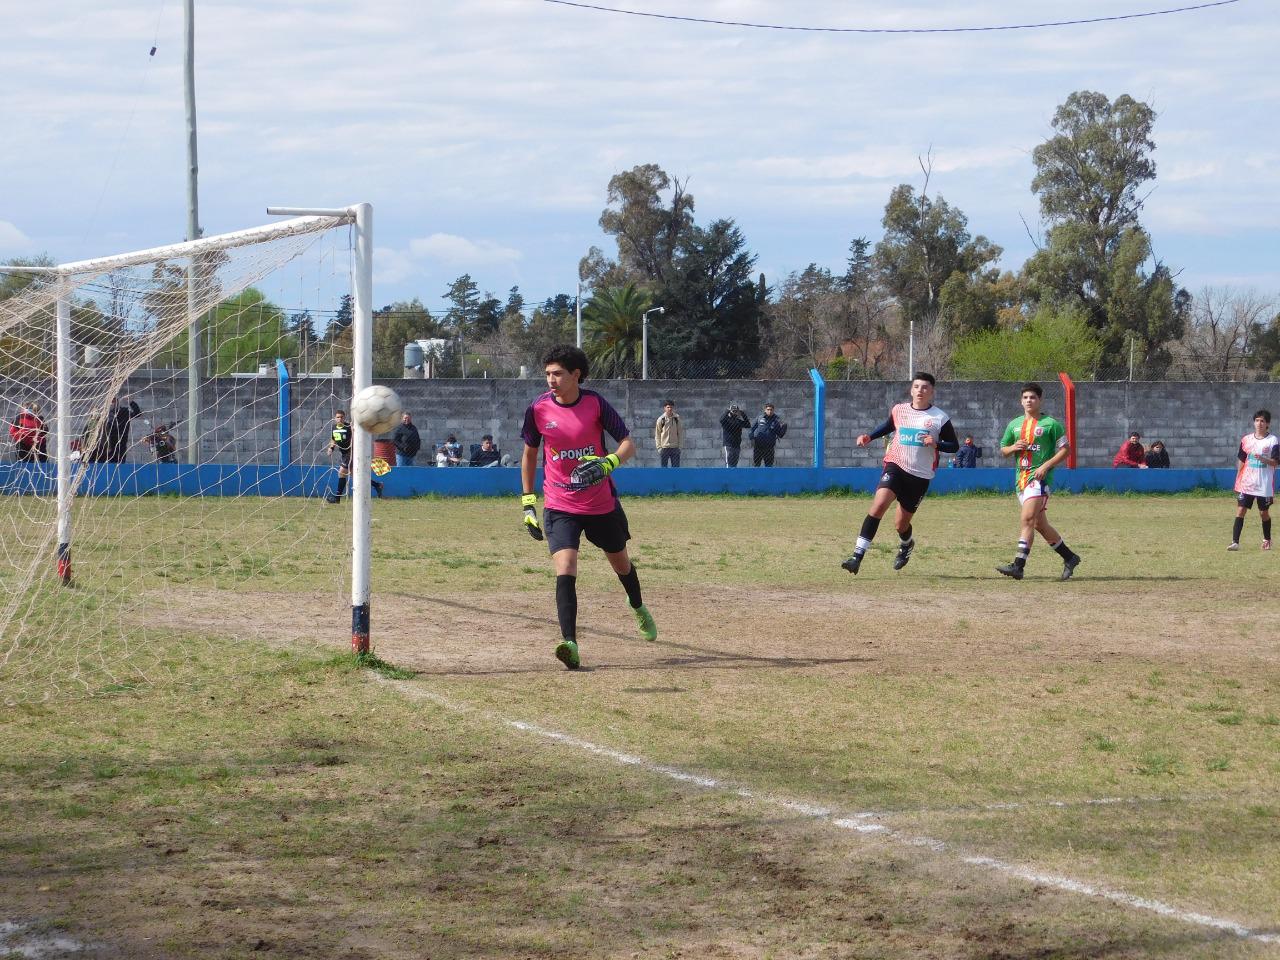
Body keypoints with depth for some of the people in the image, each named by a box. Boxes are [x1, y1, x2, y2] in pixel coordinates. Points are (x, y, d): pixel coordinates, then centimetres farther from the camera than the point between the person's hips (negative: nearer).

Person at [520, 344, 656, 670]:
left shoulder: (595, 403, -11)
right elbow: (529, 453, 8)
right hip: (559, 506, -1)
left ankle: (638, 608, 54)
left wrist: (607, 464, -32)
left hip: (602, 504, 1)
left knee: (620, 562, 21)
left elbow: (629, 443, -10)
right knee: (565, 568, -22)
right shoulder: (538, 408, -7)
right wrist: (528, 503, 5)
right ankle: (569, 644, -30)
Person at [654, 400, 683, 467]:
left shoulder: (677, 419, 2)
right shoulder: (660, 420, -2)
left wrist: (680, 446, -1)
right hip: (664, 448, -1)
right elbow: (657, 435, 2)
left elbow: (680, 433, 6)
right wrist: (659, 447, -5)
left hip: (675, 447, 1)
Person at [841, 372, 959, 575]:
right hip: (896, 466, 1)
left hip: (920, 476, -1)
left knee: (901, 524, 7)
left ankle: (906, 544, 47)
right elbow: (888, 427, 27)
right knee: (879, 504, -25)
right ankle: (857, 556, -28)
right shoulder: (899, 410, 6)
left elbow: (954, 446, 3)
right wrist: (869, 437, 12)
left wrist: (936, 444, -16)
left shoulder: (940, 418, -1)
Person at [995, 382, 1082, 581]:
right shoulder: (1015, 424, 15)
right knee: (1040, 524, 11)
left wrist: (1046, 466, -13)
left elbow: (1066, 449, -2)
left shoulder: (1050, 424, -2)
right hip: (1021, 476, 7)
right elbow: (1002, 450, 22)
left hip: (1040, 477, -7)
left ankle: (1018, 566, -25)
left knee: (1028, 520, -19)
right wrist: (1014, 447, -2)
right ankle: (1069, 557, 26)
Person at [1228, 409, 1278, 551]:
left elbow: (1275, 462, -7)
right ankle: (1235, 542, -11)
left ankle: (1267, 540, 29)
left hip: (1264, 485, -2)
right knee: (1240, 511, -7)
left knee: (1264, 513, 9)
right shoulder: (1246, 439, 7)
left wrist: (1263, 459, -26)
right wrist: (1238, 480, 12)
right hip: (1246, 484, 2)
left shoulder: (1273, 441, -3)